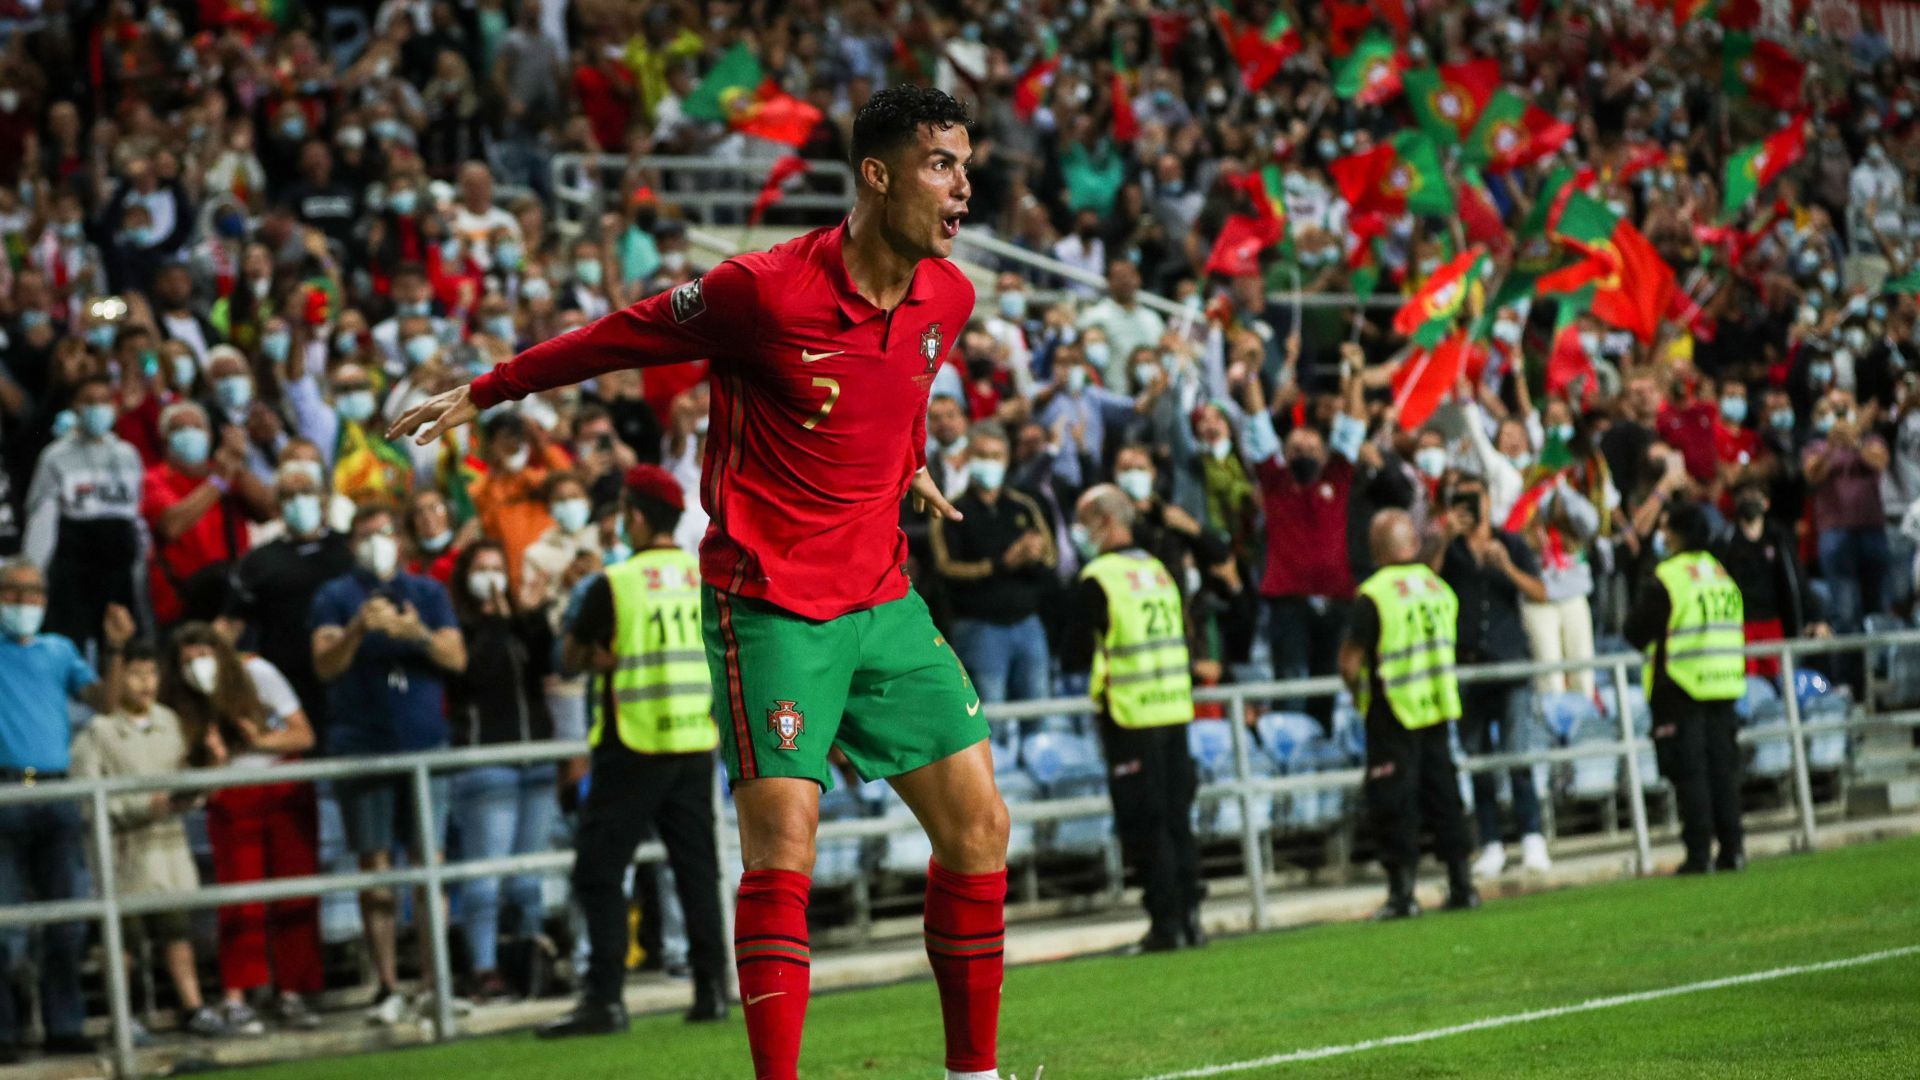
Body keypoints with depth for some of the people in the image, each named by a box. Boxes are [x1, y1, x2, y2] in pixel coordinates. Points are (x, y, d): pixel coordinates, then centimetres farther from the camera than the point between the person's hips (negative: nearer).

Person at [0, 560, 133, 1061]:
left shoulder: (58, 649, 19)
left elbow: (103, 699, 10)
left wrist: (114, 650, -5)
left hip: (55, 791, 4)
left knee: (68, 921, 4)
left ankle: (63, 1025, 11)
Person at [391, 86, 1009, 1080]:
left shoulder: (948, 297, 1)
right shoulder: (765, 290, -17)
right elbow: (623, 335, -4)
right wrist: (481, 394, 5)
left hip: (884, 599, 6)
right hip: (768, 604, -6)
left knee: (977, 825, 3)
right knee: (781, 848, -14)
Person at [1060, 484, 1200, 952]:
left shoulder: (1098, 579, -11)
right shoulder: (1160, 572, 11)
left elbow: (1075, 656, -8)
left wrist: (1098, 657, 13)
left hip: (1130, 718, -6)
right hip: (1176, 710, 6)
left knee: (1144, 825, -2)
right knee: (1178, 817, 11)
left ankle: (1166, 921, -3)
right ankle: (1189, 912, 10)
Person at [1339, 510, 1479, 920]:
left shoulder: (1373, 596, -15)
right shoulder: (1439, 587, 6)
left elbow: (1350, 660, -13)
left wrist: (1357, 688, 6)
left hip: (1392, 714, -6)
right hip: (1438, 708, 6)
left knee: (1394, 802, -1)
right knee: (1442, 792, 12)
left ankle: (1402, 892, -3)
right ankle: (1461, 885, 14)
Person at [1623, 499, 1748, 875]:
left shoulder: (1665, 579, -12)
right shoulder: (1723, 576, 10)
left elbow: (1635, 633, -8)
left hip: (1680, 691, -6)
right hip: (1724, 688, 6)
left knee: (1689, 773, -3)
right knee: (1723, 769, 10)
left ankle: (1699, 853, -5)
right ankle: (1732, 847, 8)